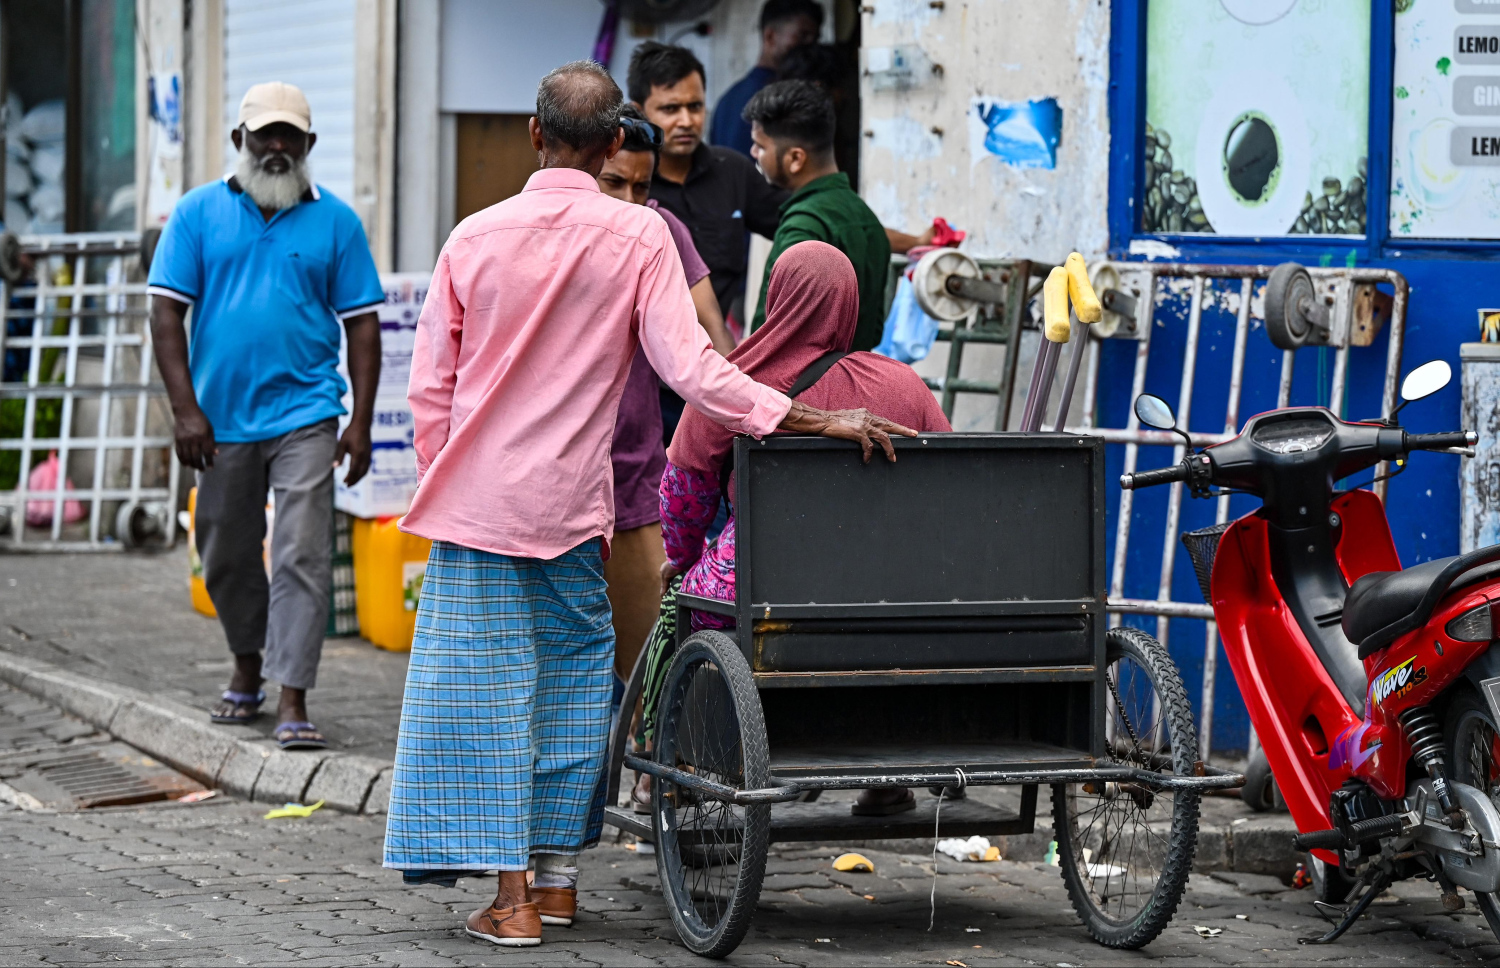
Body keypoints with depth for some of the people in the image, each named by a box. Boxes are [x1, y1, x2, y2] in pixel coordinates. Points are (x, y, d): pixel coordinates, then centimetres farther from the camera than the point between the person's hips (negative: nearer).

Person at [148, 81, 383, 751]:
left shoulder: (336, 221, 4)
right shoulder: (199, 213, 3)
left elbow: (362, 324, 4)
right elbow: (167, 312, 0)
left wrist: (361, 422, -4)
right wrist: (185, 410, -9)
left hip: (304, 414, -2)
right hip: (220, 418, 2)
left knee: (302, 555, -10)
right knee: (226, 554, 14)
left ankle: (292, 701, -11)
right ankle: (248, 665, 37)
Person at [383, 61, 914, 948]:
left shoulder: (476, 236, -2)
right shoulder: (638, 236, -7)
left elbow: (431, 387, 3)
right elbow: (692, 369, -14)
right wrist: (818, 419, -14)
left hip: (475, 499, 1)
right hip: (570, 506, 0)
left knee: (486, 684, 3)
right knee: (573, 674, 15)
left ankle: (511, 895, 0)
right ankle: (558, 875, 19)